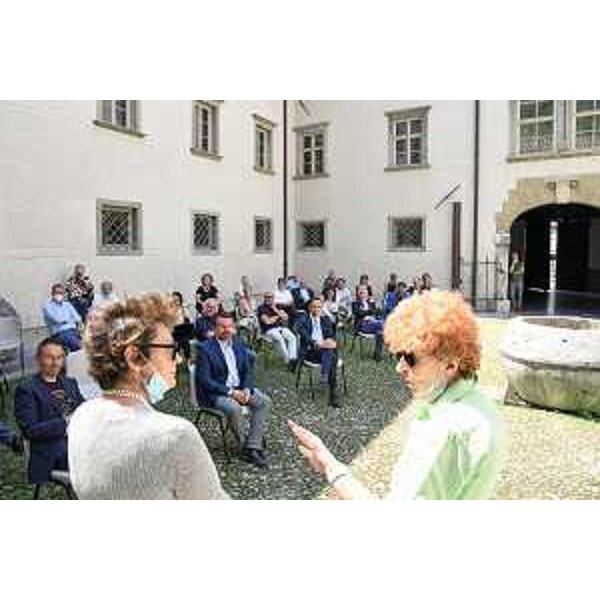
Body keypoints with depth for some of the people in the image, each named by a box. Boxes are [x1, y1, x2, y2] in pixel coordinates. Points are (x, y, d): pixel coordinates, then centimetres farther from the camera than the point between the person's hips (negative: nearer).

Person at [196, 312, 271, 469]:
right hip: (214, 393, -6)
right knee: (234, 407, -33)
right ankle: (244, 444, -7)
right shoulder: (206, 349, -13)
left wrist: (246, 390, -10)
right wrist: (230, 392, -22)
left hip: (239, 388, 7)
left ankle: (252, 447, -10)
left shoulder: (239, 345, 6)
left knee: (264, 401, -12)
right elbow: (204, 380, -18)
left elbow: (247, 372, 10)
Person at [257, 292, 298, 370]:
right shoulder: (261, 308, 0)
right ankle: (288, 361, -30)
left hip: (281, 327, 5)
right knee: (280, 339, -34)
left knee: (292, 337, -24)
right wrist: (278, 316, 1)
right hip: (269, 330, -5)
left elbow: (286, 317, 6)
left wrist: (276, 310, -7)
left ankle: (293, 358, -33)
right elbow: (267, 321, -10)